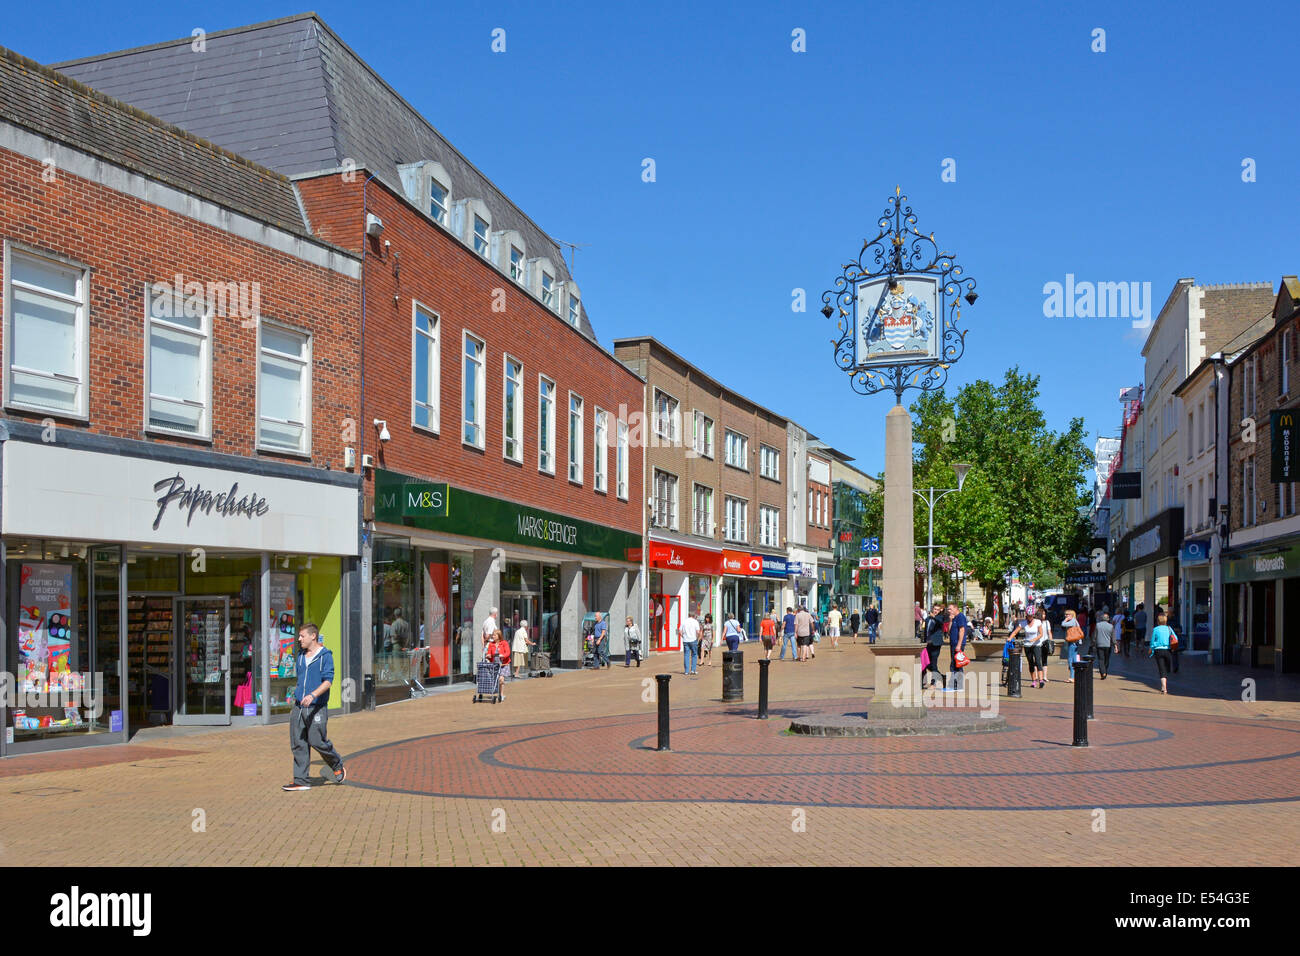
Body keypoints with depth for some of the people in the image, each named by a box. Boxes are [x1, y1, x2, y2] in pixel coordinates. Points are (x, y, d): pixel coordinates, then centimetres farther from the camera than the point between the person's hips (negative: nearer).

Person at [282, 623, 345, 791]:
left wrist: (312, 695, -29)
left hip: (316, 707, -7)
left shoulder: (325, 656, -7)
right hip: (298, 707, 7)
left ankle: (338, 766, 20)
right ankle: (301, 781, 9)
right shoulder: (301, 657, 15)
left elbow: (328, 681, -16)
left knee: (317, 742, -4)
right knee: (298, 744, 4)